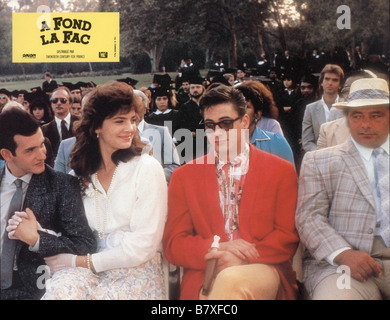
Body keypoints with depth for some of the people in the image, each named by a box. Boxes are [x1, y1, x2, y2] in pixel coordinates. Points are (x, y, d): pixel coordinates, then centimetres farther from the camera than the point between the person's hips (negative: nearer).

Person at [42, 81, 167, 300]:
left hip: (137, 272, -2)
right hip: (91, 270, 3)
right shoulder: (81, 173, 7)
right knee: (62, 288, -29)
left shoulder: (147, 168, -7)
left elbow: (142, 246, -10)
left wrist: (85, 261, -9)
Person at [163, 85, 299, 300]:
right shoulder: (184, 176, 12)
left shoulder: (282, 171, 9)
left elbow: (288, 237, 4)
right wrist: (216, 248, -12)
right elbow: (173, 245, 7)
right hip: (204, 278, 1)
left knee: (232, 281, -36)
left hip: (263, 270, 0)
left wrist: (244, 258, -12)